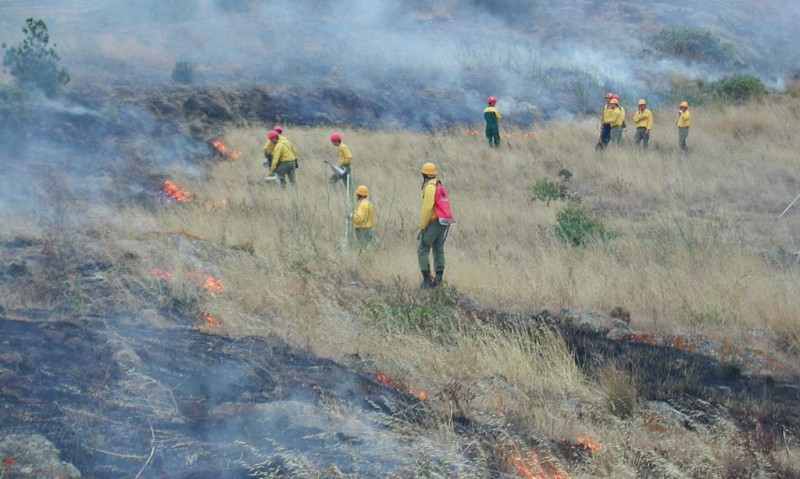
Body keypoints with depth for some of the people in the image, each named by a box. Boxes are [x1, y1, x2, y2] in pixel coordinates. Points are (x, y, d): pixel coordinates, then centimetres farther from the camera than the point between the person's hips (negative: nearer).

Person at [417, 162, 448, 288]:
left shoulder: (429, 187, -13)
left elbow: (427, 208, -19)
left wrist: (422, 226, -14)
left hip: (433, 222, -9)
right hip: (443, 223, 9)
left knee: (422, 250, -3)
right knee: (439, 250, 10)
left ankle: (427, 278, -10)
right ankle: (438, 278, 10)